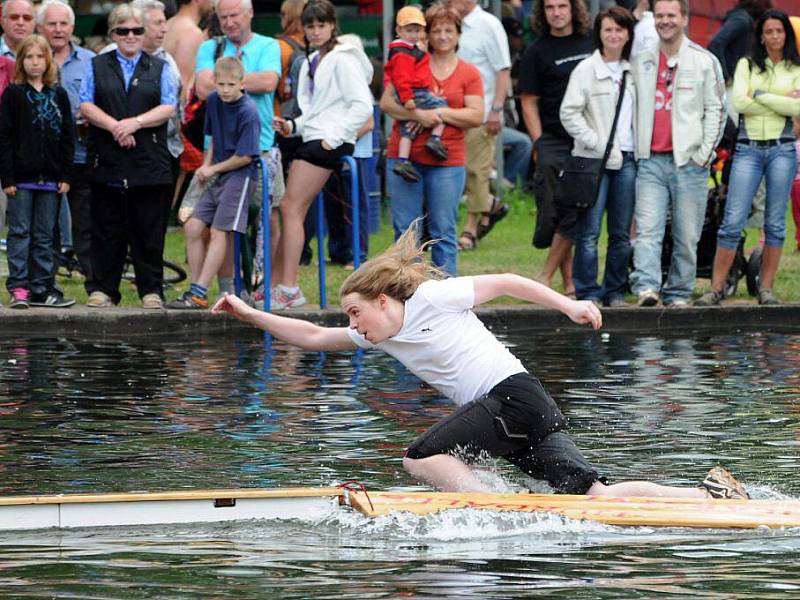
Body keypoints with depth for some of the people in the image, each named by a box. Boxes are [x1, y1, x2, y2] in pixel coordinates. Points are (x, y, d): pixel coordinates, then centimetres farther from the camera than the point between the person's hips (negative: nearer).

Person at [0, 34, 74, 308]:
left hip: (50, 178, 3)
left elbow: (68, 137, 9)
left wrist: (65, 176, 2)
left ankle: (41, 288, 10)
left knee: (44, 236, 6)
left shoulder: (58, 95, 9)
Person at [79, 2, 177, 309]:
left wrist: (135, 123, -12)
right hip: (107, 163, 0)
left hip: (150, 165, 0)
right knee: (106, 230, 2)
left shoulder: (159, 68, 13)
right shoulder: (97, 67, 13)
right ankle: (102, 289, 7)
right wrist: (114, 126, -13)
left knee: (149, 231, 0)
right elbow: (86, 106, 2)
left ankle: (151, 290, 6)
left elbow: (168, 108, 1)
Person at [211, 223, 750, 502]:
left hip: (515, 395, -7)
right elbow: (311, 337, 25)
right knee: (595, 494, -6)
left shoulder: (431, 297, -3)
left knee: (422, 457, -15)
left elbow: (504, 282, -1)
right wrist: (250, 314, 19)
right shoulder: (379, 336, 20)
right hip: (513, 422, 7)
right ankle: (711, 494, -7)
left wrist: (568, 305, -7)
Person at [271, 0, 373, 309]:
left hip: (329, 144, -9)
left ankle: (289, 288, -14)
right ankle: (276, 285, 7)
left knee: (292, 208, -13)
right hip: (312, 139, 9)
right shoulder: (312, 63, 20)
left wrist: (334, 137, -18)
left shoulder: (343, 60, -7)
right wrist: (292, 126, 7)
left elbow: (362, 105, -14)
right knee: (290, 209, 5)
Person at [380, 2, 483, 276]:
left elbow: (476, 116, -1)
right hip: (403, 158, 1)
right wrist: (417, 114, -16)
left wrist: (440, 113, -10)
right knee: (404, 230, 1)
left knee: (443, 232, 1)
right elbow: (386, 102, -1)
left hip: (448, 162, -1)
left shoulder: (469, 73, 8)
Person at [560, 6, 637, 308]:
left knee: (621, 233, 6)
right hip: (594, 159, -5)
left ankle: (615, 292, 13)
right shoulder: (586, 70, -2)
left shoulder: (632, 72, 13)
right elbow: (569, 114, -7)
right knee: (589, 232, -6)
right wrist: (597, 144, -12)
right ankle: (588, 292, -2)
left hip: (626, 159, 5)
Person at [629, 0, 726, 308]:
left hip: (688, 163, -2)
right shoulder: (642, 62, 13)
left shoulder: (704, 61, 4)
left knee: (686, 236, 1)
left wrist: (703, 155, -4)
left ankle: (678, 293, 8)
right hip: (651, 161, 2)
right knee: (647, 229, -13)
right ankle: (646, 287, -23)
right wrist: (635, 148, 10)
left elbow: (716, 110, 3)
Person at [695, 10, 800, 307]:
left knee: (775, 223, 3)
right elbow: (739, 102, -6)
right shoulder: (746, 65, 10)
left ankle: (766, 288, 10)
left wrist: (761, 96, -8)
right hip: (748, 148, 0)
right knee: (733, 221, -7)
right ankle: (716, 288, -5)